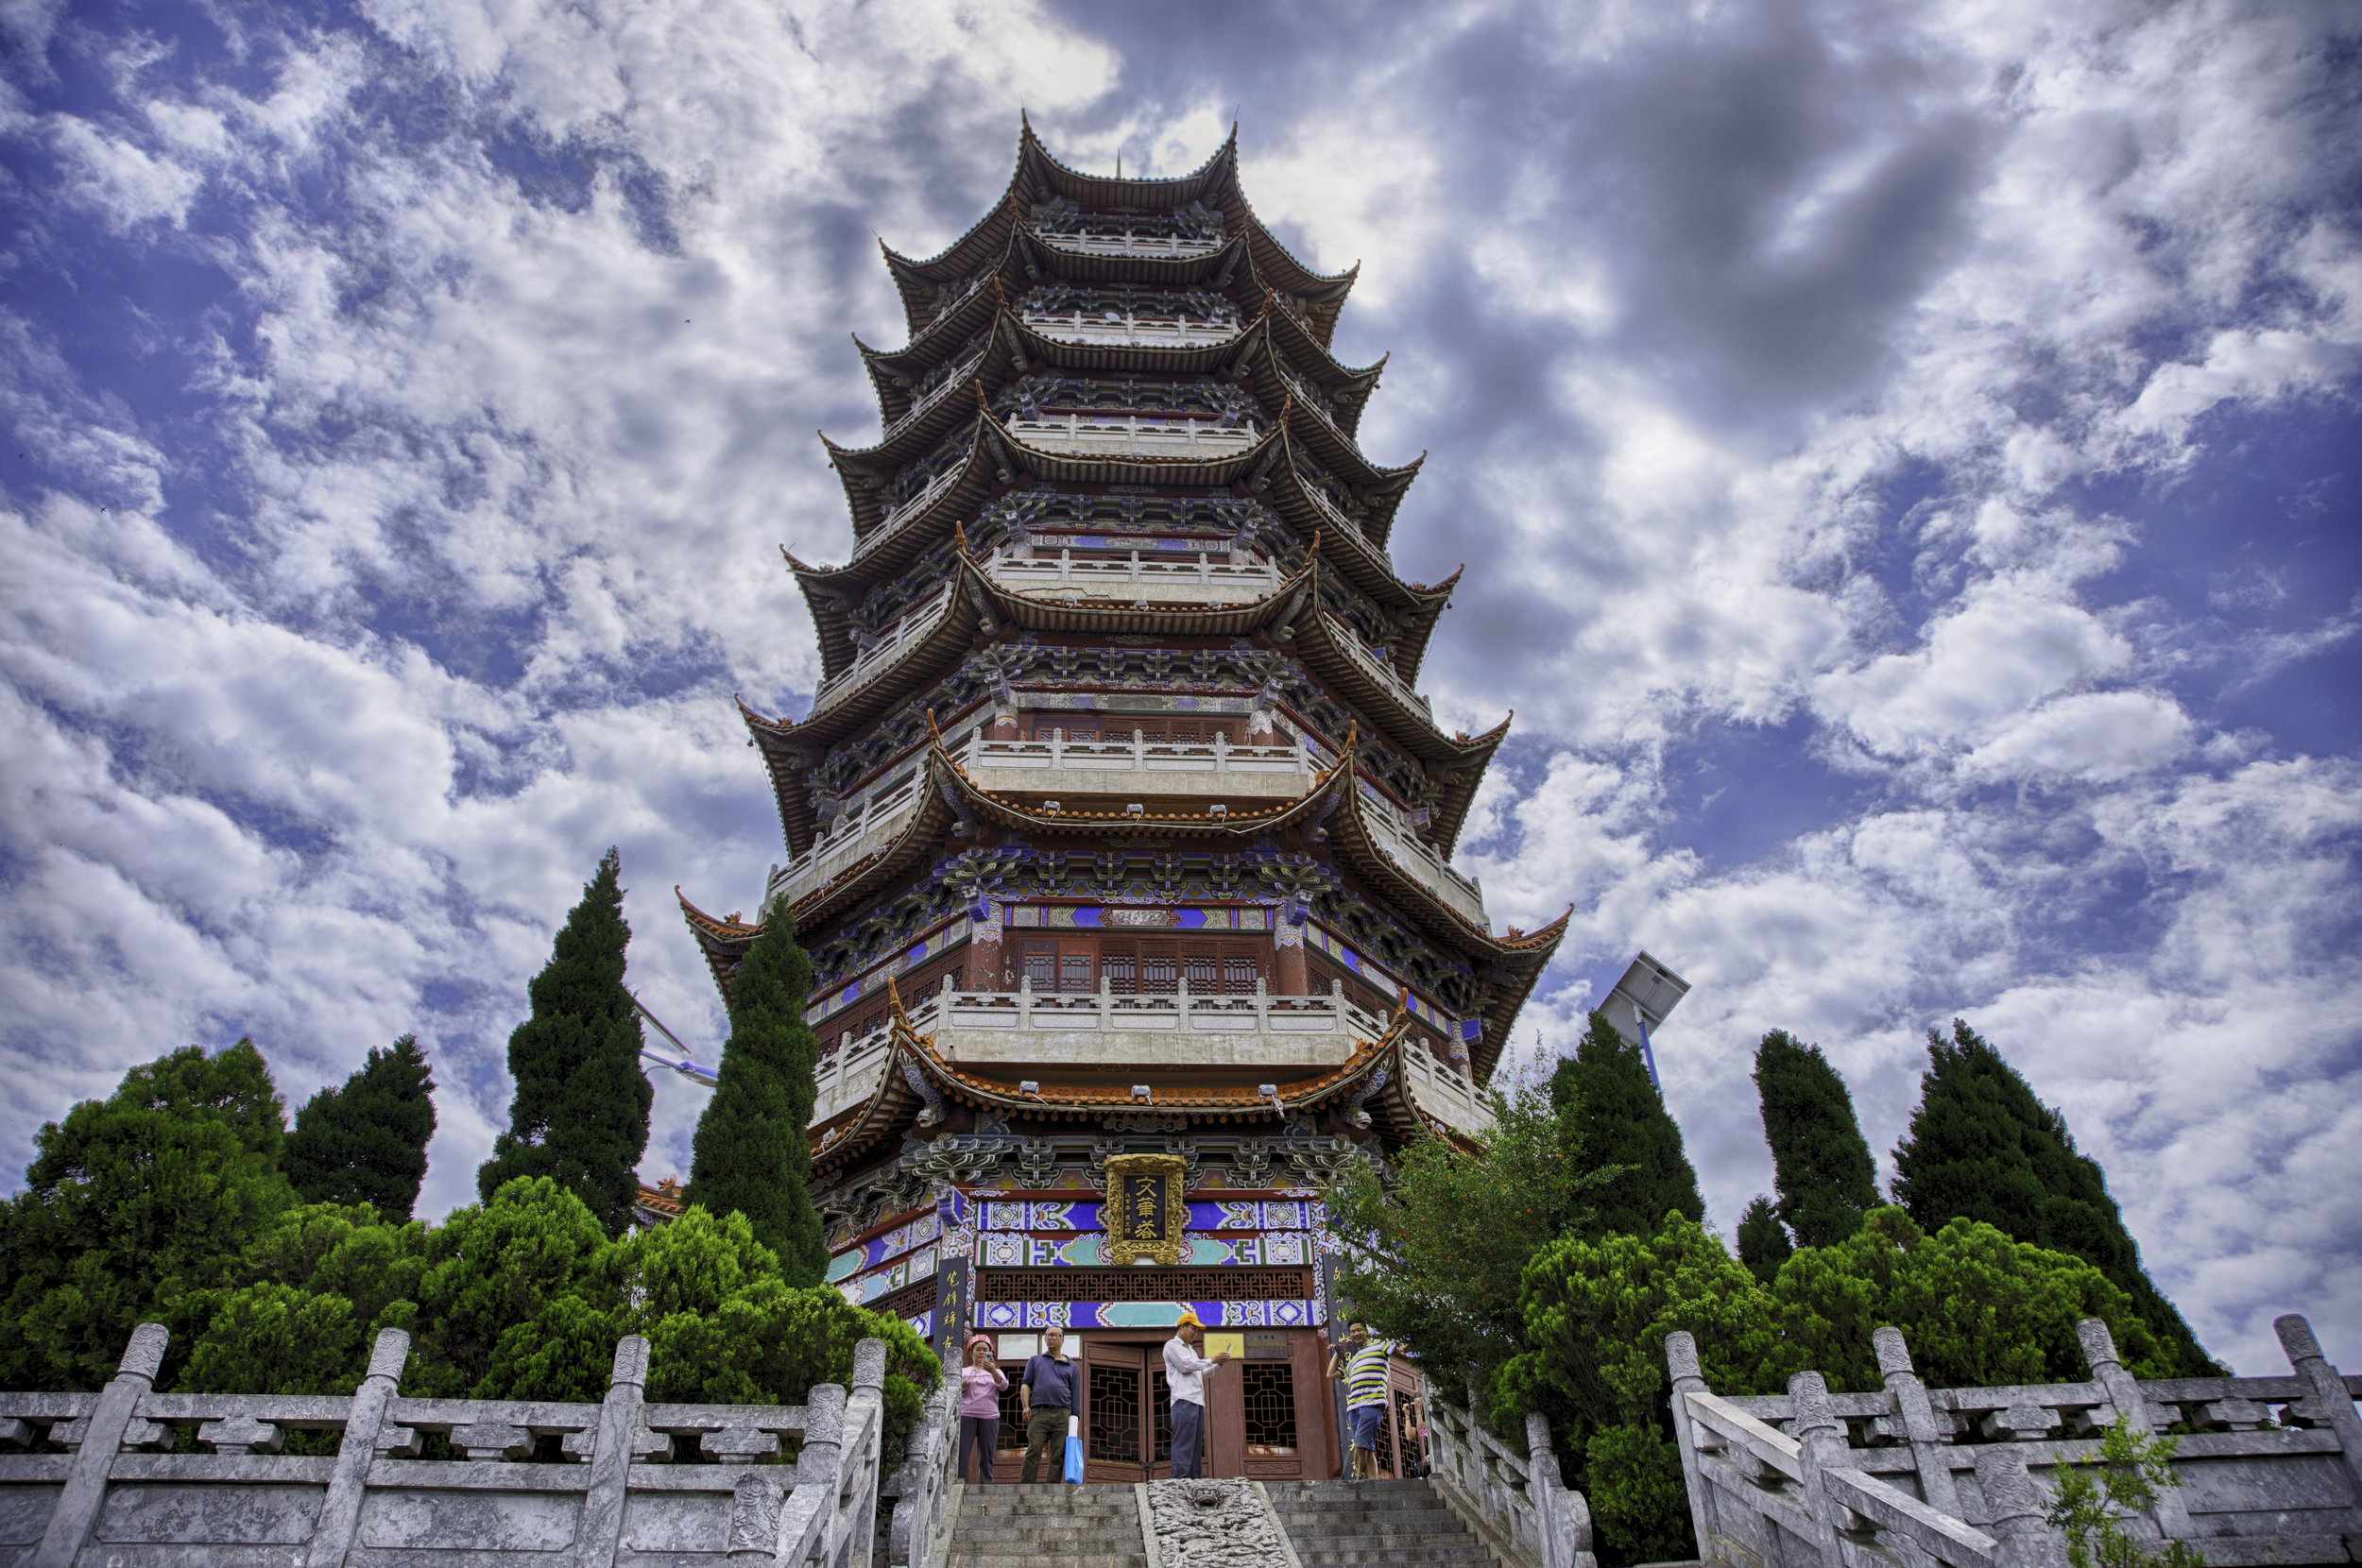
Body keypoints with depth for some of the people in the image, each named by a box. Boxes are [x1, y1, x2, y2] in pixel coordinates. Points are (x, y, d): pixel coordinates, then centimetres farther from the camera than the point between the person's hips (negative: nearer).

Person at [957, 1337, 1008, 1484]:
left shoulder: (996, 1372, 18)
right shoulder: (964, 1371, 18)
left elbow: (1004, 1385, -2)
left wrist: (993, 1371, -21)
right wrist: (962, 1385, -13)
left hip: (990, 1417, 1)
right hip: (967, 1415, -1)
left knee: (987, 1457, -1)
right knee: (961, 1452, -11)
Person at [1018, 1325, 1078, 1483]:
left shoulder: (1071, 1366, 21)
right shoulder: (1035, 1361, 21)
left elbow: (1075, 1394, 15)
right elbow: (1026, 1384, 11)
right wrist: (1026, 1406, -6)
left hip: (1063, 1414, 2)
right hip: (1039, 1412, -1)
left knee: (1058, 1456, -3)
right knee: (1033, 1451, -12)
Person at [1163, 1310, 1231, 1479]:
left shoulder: (1190, 1349, 30)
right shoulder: (1172, 1345, 3)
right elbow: (1185, 1366, -10)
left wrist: (1219, 1364, 15)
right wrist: (1212, 1360, -7)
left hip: (1197, 1401, 9)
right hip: (1184, 1400, -9)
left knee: (1196, 1442, 5)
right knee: (1183, 1441, -14)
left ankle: (1194, 1478, 5)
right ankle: (1180, 1479, -17)